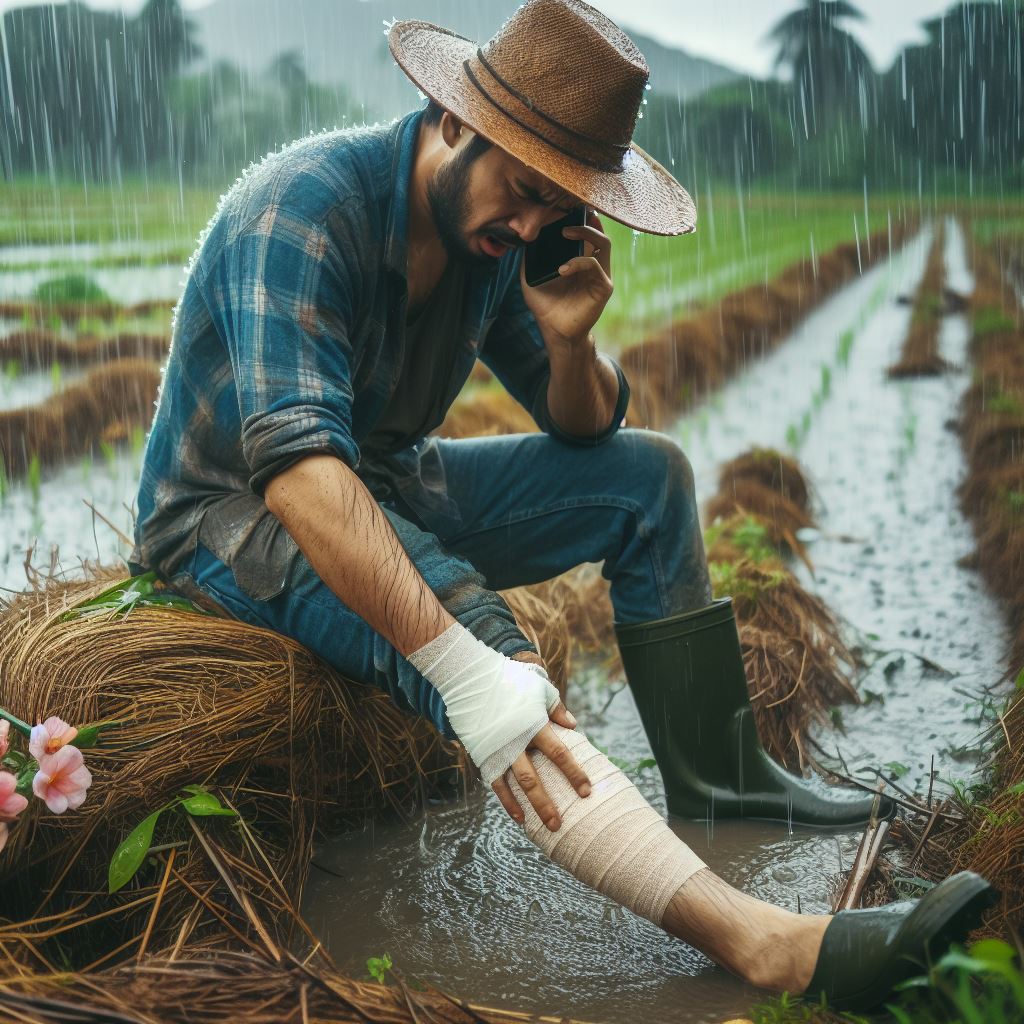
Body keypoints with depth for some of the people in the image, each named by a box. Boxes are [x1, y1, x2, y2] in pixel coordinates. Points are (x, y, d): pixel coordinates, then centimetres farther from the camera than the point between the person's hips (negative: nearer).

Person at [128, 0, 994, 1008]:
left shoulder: (495, 231, -3)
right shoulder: (308, 206, -27)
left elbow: (584, 430, 4)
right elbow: (299, 467, -39)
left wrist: (568, 340, -19)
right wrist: (460, 666, -45)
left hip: (387, 484, 8)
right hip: (239, 518, -8)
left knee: (645, 475, 2)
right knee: (475, 634, -34)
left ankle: (712, 771, 3)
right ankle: (757, 941, -42)